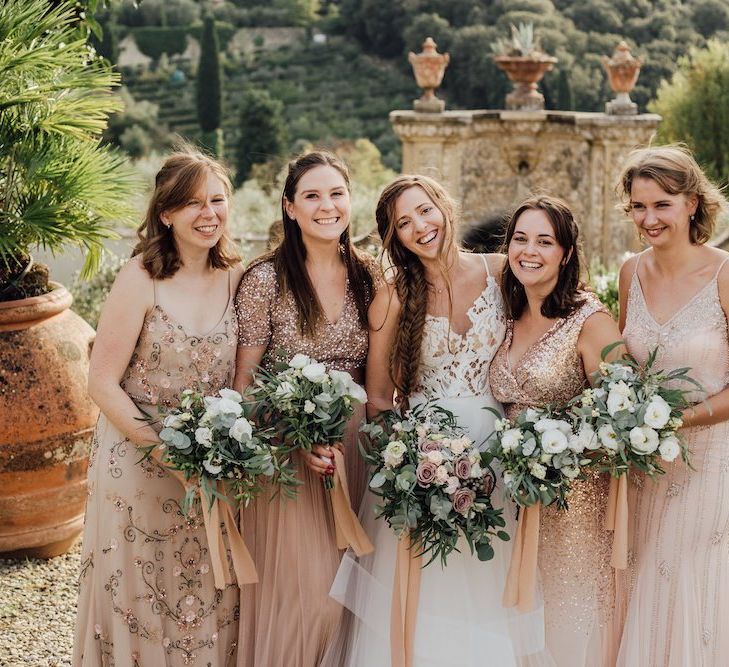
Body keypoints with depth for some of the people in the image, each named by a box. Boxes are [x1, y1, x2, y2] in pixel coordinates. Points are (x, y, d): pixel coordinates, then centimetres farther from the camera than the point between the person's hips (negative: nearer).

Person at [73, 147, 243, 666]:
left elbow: (244, 371, 7)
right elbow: (103, 383, -15)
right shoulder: (141, 279, -15)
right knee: (140, 599, 11)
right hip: (140, 463, -4)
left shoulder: (237, 277, -2)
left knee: (211, 599, 16)